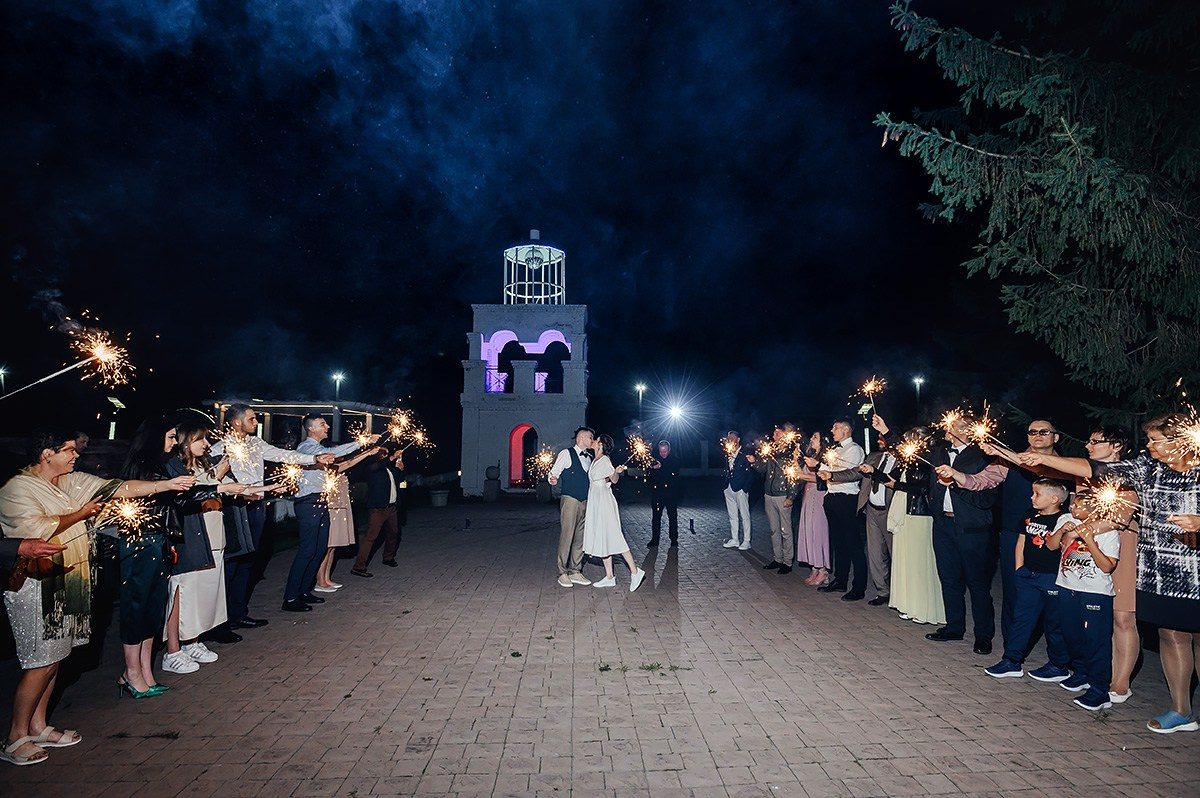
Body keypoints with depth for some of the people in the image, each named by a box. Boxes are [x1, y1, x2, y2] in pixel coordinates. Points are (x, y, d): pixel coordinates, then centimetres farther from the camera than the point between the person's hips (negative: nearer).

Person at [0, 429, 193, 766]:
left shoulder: (73, 482, 9)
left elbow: (119, 488, 5)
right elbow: (35, 529, -24)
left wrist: (169, 484, -1)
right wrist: (81, 514, -11)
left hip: (66, 581, 8)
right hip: (35, 586, -8)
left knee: (53, 657, 14)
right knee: (40, 662, -3)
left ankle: (38, 726, 25)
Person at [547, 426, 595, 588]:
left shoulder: (589, 458, 17)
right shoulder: (567, 453, -3)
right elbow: (554, 472, -9)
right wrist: (552, 479, -30)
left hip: (585, 501, 7)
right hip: (570, 500, -7)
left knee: (580, 538, 8)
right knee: (566, 536, -6)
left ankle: (575, 572, 16)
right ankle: (562, 573, 2)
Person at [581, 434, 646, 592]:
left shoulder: (605, 461, -11)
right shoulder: (595, 461, 14)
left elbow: (614, 480, -16)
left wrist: (617, 472, -34)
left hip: (604, 502, -9)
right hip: (595, 503, 9)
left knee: (611, 538, -10)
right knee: (602, 539, 8)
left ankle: (635, 571, -7)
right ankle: (609, 577, 12)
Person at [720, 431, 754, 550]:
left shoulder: (744, 455, -7)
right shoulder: (727, 454, 11)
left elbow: (750, 473, -9)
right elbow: (726, 472, 12)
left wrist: (745, 488, -12)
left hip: (740, 490, -6)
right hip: (729, 489, 6)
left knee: (744, 516, 1)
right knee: (732, 516, 12)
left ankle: (746, 541, 8)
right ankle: (734, 540, 20)